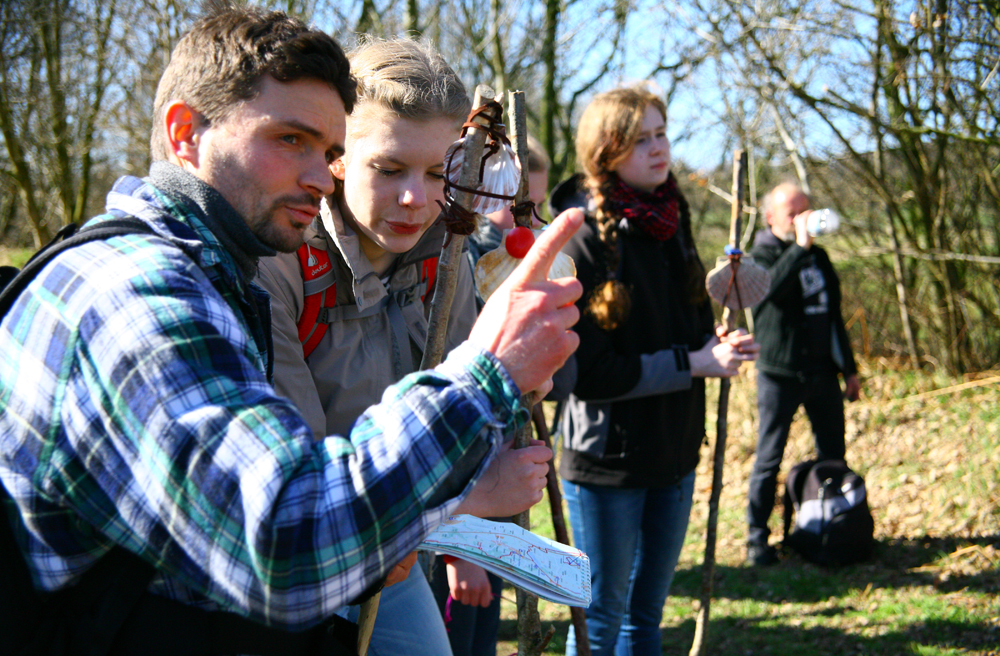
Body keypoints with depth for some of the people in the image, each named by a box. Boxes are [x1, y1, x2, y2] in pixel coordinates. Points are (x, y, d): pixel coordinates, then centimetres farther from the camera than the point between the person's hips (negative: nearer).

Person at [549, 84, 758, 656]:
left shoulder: (671, 223, 8)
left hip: (674, 453, 7)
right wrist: (694, 364, -20)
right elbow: (588, 372, -20)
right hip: (607, 458, -7)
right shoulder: (581, 238, -15)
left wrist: (717, 345, -4)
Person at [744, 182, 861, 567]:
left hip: (822, 372, 6)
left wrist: (848, 368, 20)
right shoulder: (762, 255, -3)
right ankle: (757, 538, 5)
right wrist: (799, 247, -28)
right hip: (780, 375, -6)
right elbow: (772, 287, -29)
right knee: (769, 459, -3)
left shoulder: (817, 255, 16)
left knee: (833, 456, 8)